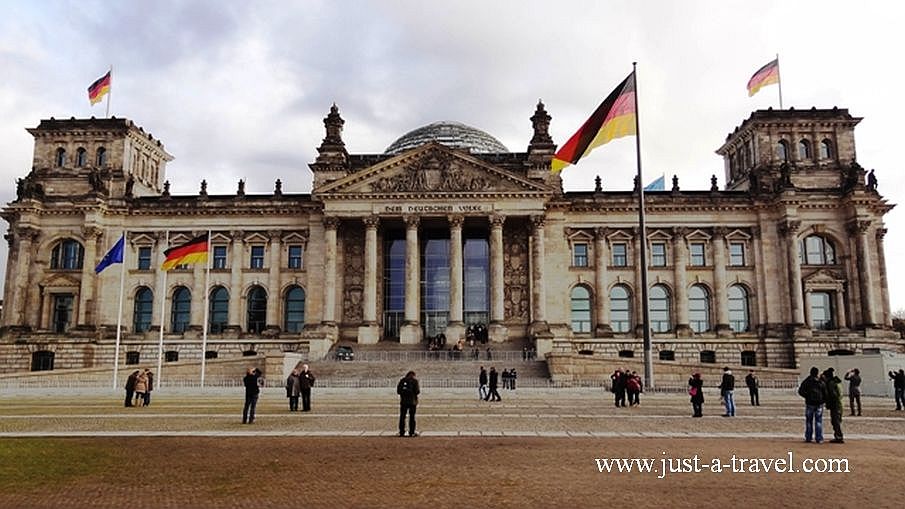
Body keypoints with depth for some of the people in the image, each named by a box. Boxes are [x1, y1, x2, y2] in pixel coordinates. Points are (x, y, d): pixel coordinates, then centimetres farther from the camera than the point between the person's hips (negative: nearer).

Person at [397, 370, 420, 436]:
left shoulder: (402, 380, 4)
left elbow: (398, 391, 4)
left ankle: (401, 432, 9)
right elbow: (417, 391, -8)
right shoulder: (414, 381, -5)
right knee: (412, 417, 5)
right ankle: (411, 432, 5)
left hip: (403, 401, 2)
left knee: (402, 417, 9)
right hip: (412, 401, -2)